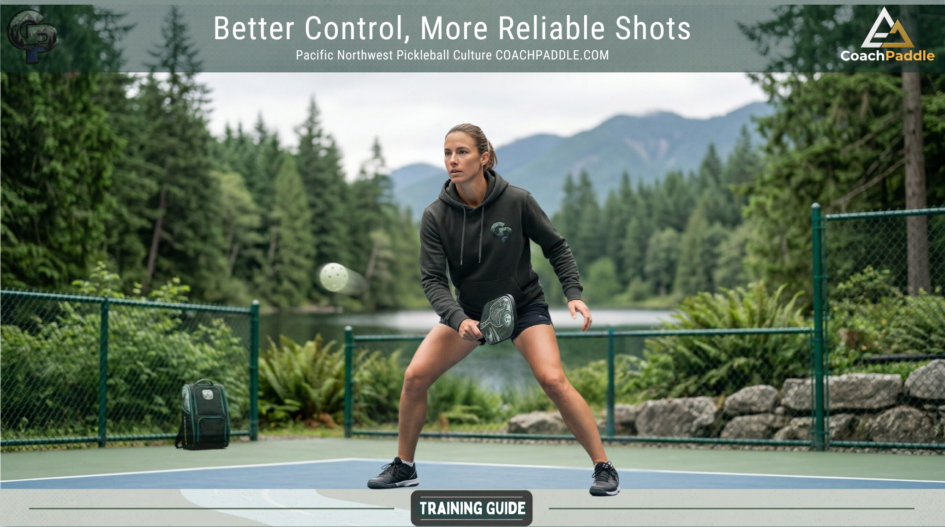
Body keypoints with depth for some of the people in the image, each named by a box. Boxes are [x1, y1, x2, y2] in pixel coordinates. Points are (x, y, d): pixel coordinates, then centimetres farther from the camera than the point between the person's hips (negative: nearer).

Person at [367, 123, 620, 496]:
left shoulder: (517, 202, -18)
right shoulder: (435, 216, -15)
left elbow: (556, 247, -5)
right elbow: (433, 280, -17)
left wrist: (573, 293, -17)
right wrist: (459, 319, -34)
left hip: (523, 304, -3)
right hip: (467, 309, 3)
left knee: (552, 379, -23)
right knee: (415, 375, -9)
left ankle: (603, 467, -9)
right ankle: (404, 467, 12)